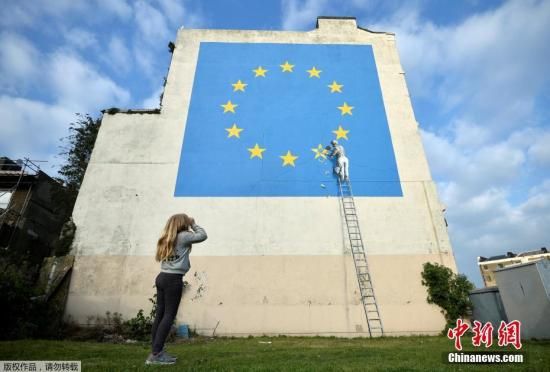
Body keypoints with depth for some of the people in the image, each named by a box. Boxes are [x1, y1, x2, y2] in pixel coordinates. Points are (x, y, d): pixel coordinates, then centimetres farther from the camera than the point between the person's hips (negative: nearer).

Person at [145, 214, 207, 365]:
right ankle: (156, 354, -1)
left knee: (160, 314, 10)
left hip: (162, 277, 8)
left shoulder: (167, 238, 15)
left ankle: (157, 351, 18)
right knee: (169, 316, -2)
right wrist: (193, 224, 11)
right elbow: (203, 235, -4)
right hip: (173, 280, -8)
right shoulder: (183, 236, -8)